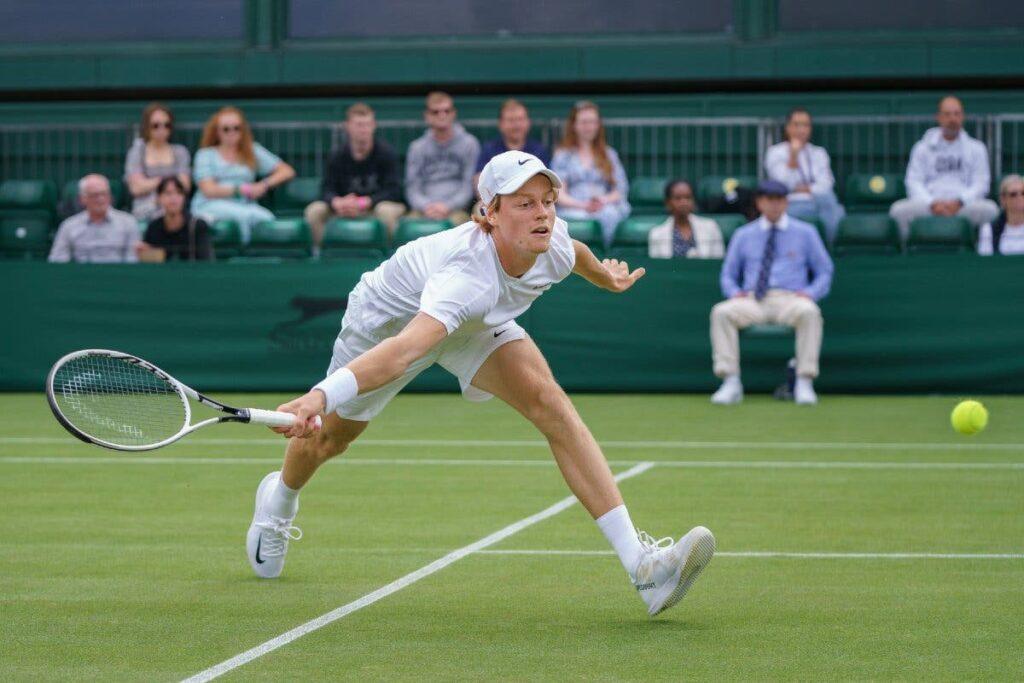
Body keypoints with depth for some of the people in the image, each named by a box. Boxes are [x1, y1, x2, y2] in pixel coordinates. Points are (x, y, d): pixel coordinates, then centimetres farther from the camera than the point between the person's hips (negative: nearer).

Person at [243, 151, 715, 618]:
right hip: (389, 316, -4)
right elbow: (404, 348, -62)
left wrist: (605, 277, 23)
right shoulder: (469, 275, -47)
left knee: (551, 405, -20)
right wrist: (319, 397, -76)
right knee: (331, 438, 17)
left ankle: (640, 564, -26)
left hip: (475, 324, 4)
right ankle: (278, 500, 57)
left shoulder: (553, 243, -26)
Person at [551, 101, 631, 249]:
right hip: (572, 209, -2)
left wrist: (604, 200, -8)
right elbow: (558, 194, 6)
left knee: (609, 214, -37)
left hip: (605, 207, 2)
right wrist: (583, 205, -14)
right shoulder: (562, 155, 19)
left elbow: (621, 190, 15)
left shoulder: (609, 154, 25)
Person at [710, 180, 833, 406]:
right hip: (751, 301, 2)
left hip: (790, 300, -2)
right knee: (721, 312, -29)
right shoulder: (743, 235, 18)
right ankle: (731, 384, -30)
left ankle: (804, 383, -34)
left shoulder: (805, 232, 14)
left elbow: (824, 271, 14)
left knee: (809, 312, -36)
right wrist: (734, 292, -2)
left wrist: (810, 293, -6)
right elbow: (728, 274, 22)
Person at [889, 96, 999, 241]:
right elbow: (914, 182, 5)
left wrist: (959, 202, -13)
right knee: (899, 210, -30)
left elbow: (980, 184, 7)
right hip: (929, 205, 0)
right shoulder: (923, 147, 15)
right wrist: (932, 204, -15)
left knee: (990, 209, -32)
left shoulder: (976, 148, 16)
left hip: (963, 206, 0)